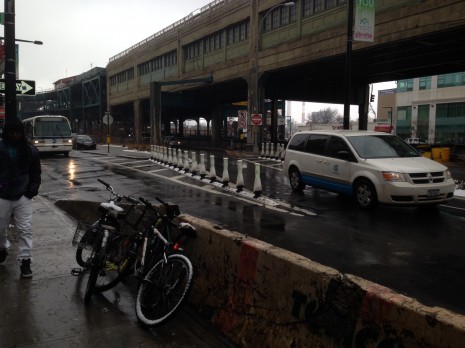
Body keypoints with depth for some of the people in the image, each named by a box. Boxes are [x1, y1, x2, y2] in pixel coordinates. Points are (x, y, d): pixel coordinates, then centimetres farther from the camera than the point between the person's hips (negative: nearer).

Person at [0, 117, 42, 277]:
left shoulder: (30, 150, 1)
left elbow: (36, 172, 11)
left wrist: (33, 188, -1)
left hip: (23, 196, 0)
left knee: (25, 229, -4)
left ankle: (25, 261, 2)